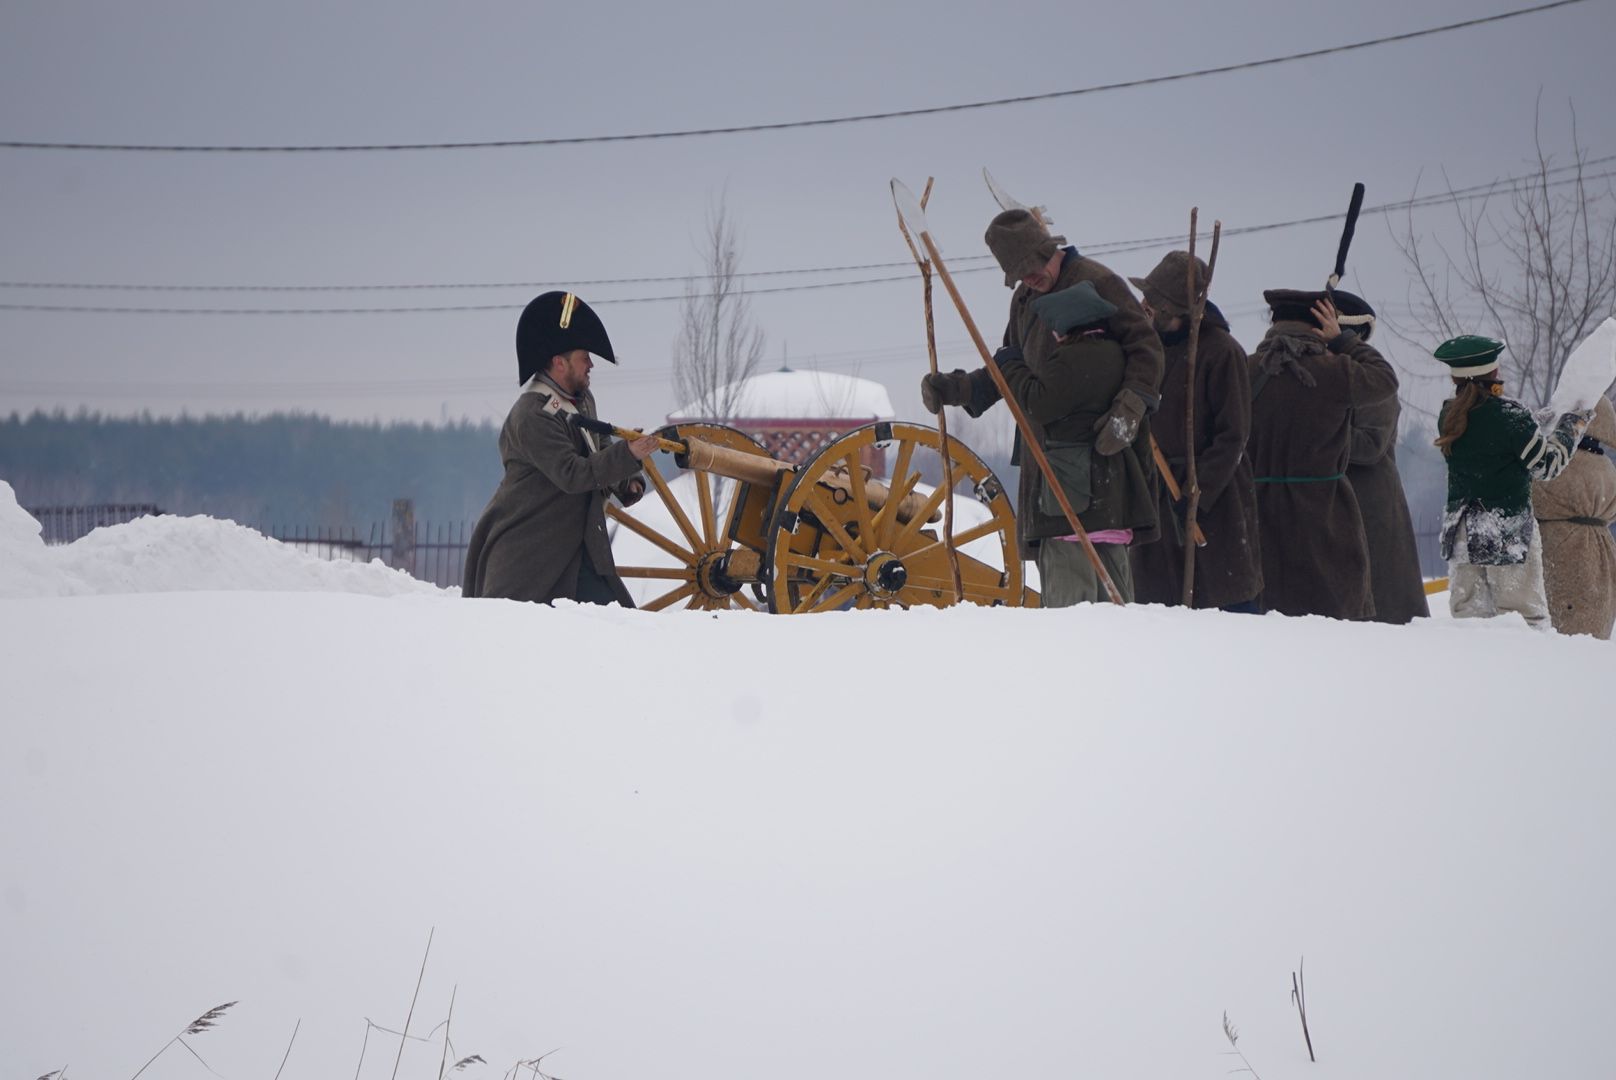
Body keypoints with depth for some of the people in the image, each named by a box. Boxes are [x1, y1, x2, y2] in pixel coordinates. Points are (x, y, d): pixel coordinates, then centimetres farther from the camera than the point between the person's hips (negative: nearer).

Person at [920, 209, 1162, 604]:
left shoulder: (1095, 282, -5)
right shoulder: (1024, 300, 20)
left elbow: (1146, 347, -8)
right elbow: (1011, 365, 29)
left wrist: (1130, 409, -19)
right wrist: (956, 388, 16)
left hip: (1098, 441, -8)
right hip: (1046, 445, 8)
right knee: (1051, 553, 6)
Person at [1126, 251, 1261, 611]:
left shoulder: (1221, 352, -9)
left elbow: (1233, 436, -11)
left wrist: (1196, 492, -17)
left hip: (1215, 504, -6)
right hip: (1156, 500, 6)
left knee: (1229, 600, -6)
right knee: (1154, 603, 5)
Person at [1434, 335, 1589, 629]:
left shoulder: (1447, 417, 3)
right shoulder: (1510, 415, -14)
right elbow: (1547, 464, -7)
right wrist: (1573, 425, 8)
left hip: (1460, 528, 5)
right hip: (1508, 533, -5)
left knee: (1467, 610, 6)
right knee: (1529, 615, -2)